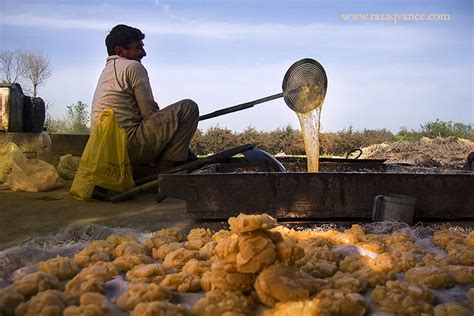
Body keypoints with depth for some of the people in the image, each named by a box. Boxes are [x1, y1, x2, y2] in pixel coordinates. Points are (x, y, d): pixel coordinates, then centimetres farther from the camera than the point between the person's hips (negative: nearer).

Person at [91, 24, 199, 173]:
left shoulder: (107, 70, 23)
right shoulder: (133, 66, -5)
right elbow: (149, 113, -11)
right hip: (129, 145, -10)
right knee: (188, 108, -11)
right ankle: (165, 169, -13)